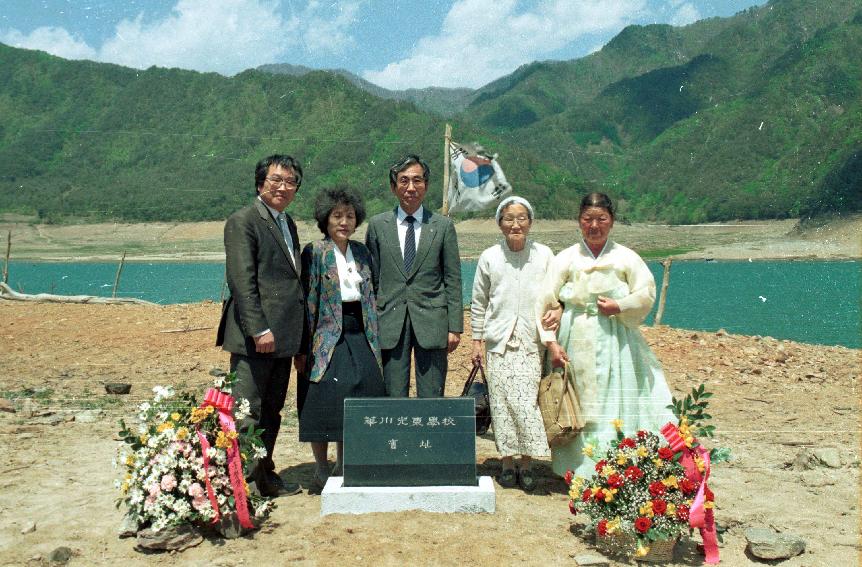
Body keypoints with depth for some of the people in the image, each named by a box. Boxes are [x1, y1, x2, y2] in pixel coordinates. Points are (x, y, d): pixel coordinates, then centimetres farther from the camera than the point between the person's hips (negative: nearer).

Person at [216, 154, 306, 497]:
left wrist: (299, 337, 17)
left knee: (272, 411, 15)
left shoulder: (288, 224, 18)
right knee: (246, 411, -5)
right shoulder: (243, 222, -7)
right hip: (254, 338, -8)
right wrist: (259, 329, -22)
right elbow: (242, 281, -16)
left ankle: (264, 476, 27)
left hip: (282, 336, 9)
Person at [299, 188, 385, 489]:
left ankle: (344, 465, 17)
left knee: (359, 396, 3)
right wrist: (304, 345, -11)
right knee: (324, 399, -4)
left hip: (359, 335, 5)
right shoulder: (314, 252, -3)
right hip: (327, 336, -5)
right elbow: (308, 300, -7)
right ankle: (321, 470, 11)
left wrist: (374, 339, 11)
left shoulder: (362, 252, 13)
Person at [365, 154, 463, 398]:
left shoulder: (443, 226, 4)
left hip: (431, 323, -1)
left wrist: (455, 327, -1)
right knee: (393, 398, 5)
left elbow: (453, 280, 3)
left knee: (432, 399, 4)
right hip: (391, 322, 1)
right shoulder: (377, 225, 6)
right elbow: (372, 278, 10)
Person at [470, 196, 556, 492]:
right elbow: (478, 302, 10)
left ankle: (527, 464, 6)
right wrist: (477, 339, 9)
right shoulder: (489, 257, 4)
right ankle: (507, 463, 12)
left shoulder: (544, 255, 3)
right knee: (501, 401, 0)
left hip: (533, 340, 0)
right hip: (499, 341, 1)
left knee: (528, 401, -8)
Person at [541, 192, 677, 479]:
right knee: (580, 407, 2)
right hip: (576, 343, 0)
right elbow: (547, 302, -1)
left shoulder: (626, 258, 5)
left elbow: (646, 295, 5)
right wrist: (551, 342, -8)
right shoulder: (565, 259, 4)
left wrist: (620, 307, -11)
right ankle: (583, 471, 10)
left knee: (618, 404, -2)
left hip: (616, 341, 0)